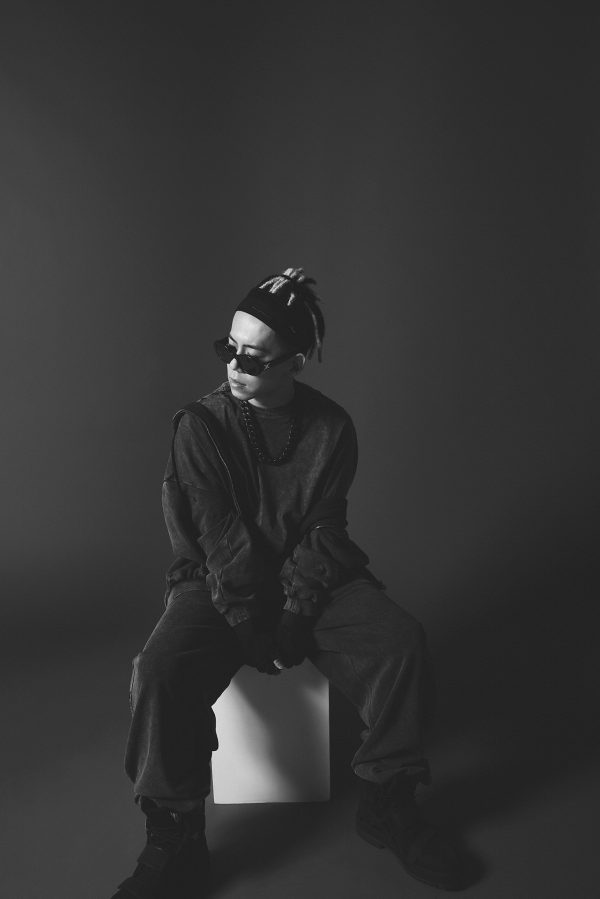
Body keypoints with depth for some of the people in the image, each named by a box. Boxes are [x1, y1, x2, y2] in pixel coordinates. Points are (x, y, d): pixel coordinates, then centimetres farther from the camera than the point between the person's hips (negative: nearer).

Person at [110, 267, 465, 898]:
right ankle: (176, 842, -9)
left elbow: (323, 531, -6)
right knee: (159, 672, -29)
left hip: (312, 580, 2)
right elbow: (220, 538, -13)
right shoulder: (199, 425, -9)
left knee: (402, 643, -22)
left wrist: (296, 615, -17)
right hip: (221, 583, -1)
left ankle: (386, 804, -1)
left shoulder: (332, 427, -3)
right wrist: (252, 626, -17)